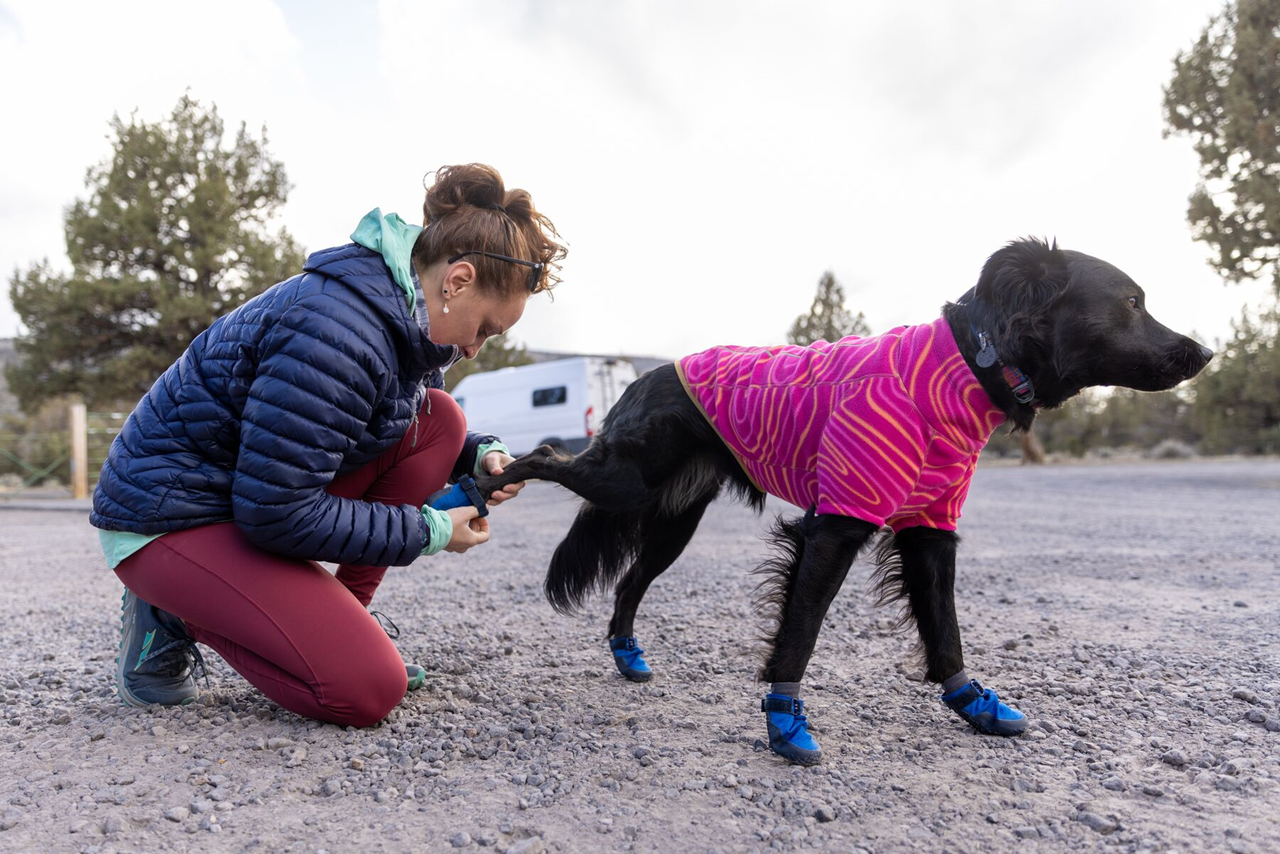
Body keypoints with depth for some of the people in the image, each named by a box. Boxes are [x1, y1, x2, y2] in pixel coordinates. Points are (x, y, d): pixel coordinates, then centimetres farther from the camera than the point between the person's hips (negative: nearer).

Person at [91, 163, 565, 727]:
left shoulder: (404, 316, 0)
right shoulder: (335, 327, -29)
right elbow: (275, 513, -27)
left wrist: (477, 455, -2)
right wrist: (427, 531, -18)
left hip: (249, 487, 9)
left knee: (437, 418, -4)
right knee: (368, 689, -20)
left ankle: (338, 625, 2)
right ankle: (176, 618, 2)